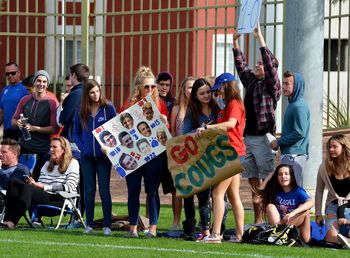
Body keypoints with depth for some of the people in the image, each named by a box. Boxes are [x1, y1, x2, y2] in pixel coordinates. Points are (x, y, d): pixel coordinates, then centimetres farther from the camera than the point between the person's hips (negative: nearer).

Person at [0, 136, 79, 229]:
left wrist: (43, 186, -12)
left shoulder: (72, 164, 6)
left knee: (27, 189, -33)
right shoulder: (47, 164, 28)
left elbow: (69, 187, -7)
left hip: (60, 200, -7)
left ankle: (12, 222, -43)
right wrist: (34, 183, -6)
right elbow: (40, 184, 20)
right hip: (44, 198, 7)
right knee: (14, 182, -16)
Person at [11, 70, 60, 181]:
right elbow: (13, 120, 16)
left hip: (42, 151, -4)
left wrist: (35, 128, -16)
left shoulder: (52, 103, -5)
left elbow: (55, 128, -9)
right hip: (23, 146, 4)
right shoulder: (25, 100, 8)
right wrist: (17, 123, -8)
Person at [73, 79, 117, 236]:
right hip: (87, 157, 3)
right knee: (89, 191, 6)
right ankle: (89, 225, 11)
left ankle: (107, 225, 1)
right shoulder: (81, 112, 5)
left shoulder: (108, 108, -3)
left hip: (103, 156, -3)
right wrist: (81, 146, -2)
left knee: (104, 190, -3)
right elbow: (76, 133, 13)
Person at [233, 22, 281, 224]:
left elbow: (270, 65, -17)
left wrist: (260, 39, -20)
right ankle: (257, 221, 13)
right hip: (247, 137, 7)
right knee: (254, 183, 9)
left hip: (262, 138, -7)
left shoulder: (271, 85, -4)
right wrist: (236, 43, 12)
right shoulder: (251, 81, 15)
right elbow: (241, 66, 20)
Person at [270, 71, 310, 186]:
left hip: (294, 155, -10)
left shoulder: (299, 107, -15)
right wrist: (278, 142, 9)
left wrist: (279, 142, -12)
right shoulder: (292, 104, 15)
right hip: (289, 154, 10)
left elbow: (300, 133, -22)